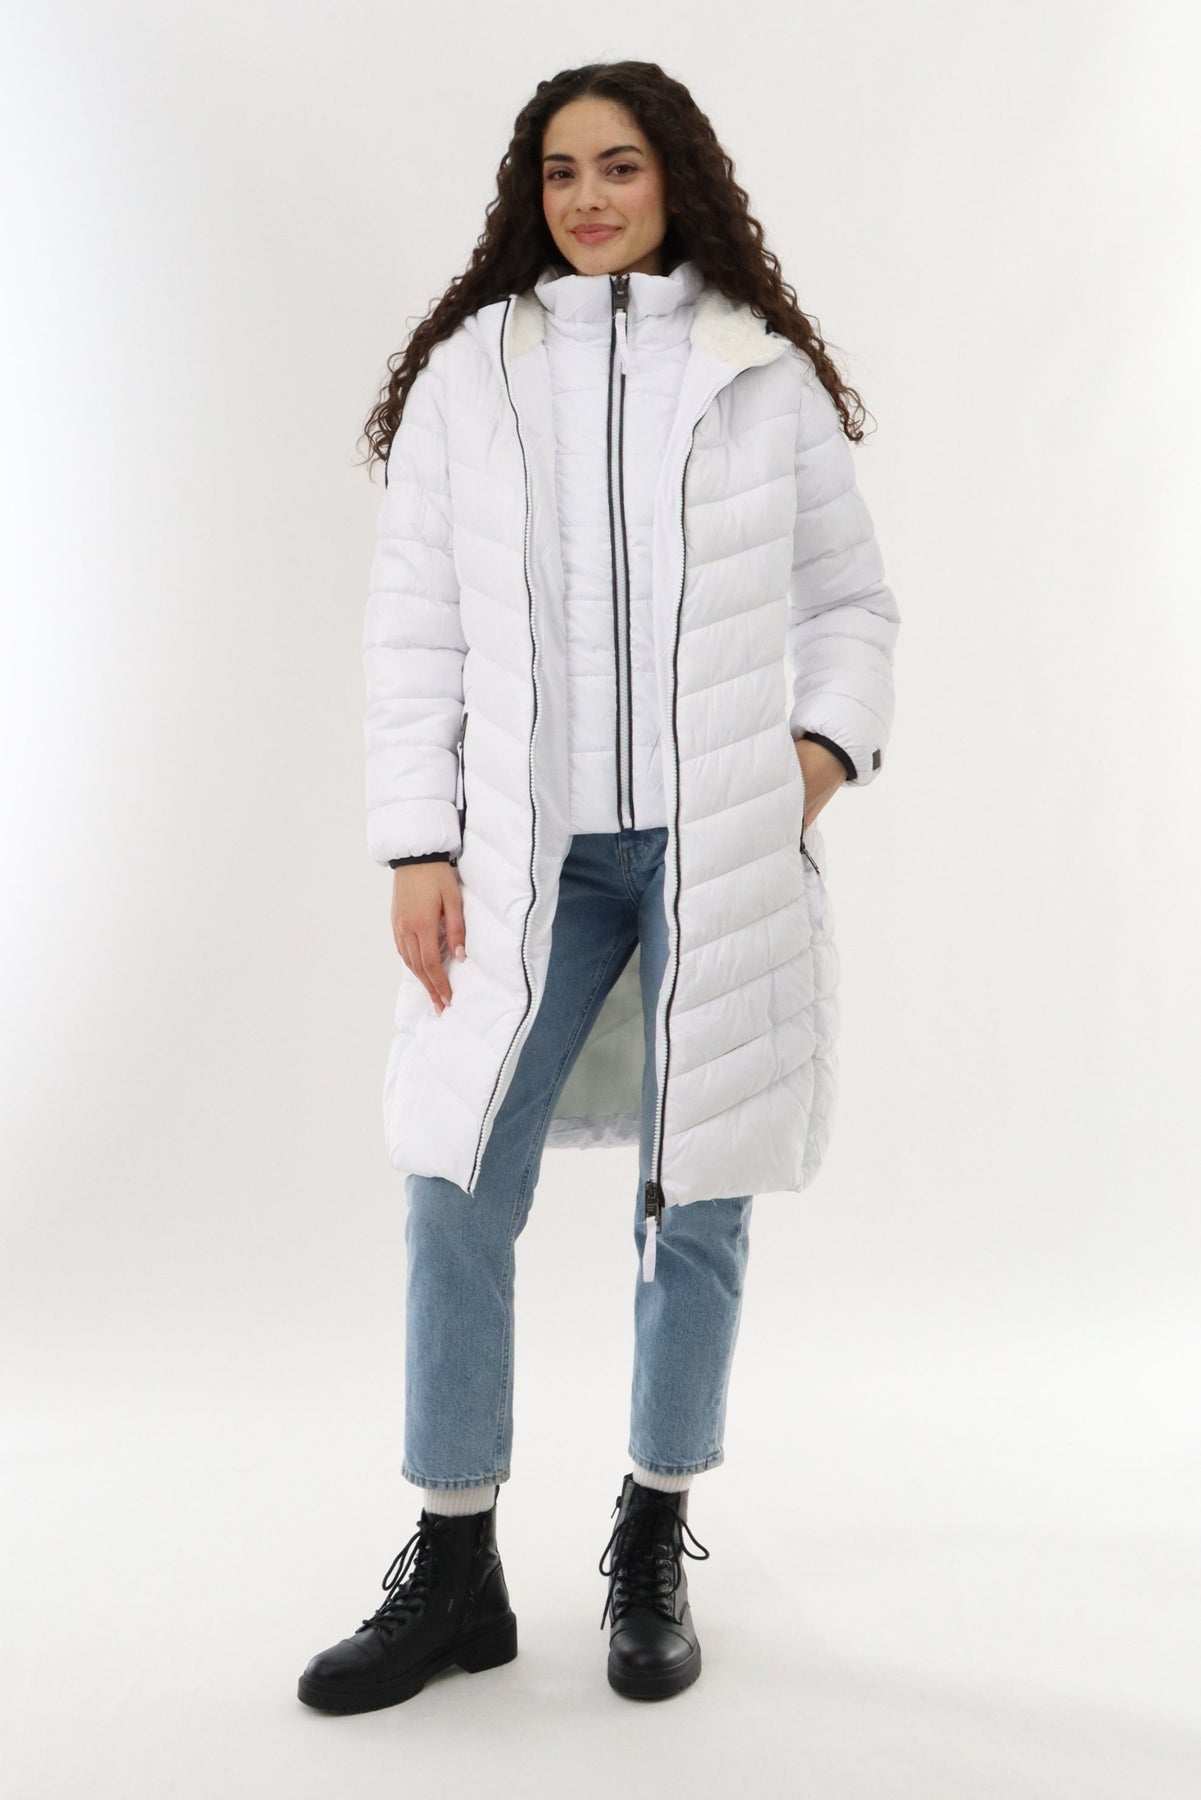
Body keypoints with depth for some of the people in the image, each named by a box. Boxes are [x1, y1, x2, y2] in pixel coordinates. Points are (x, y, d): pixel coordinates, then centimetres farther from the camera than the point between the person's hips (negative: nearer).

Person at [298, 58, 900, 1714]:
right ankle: (453, 1575, 17)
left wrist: (824, 748, -6)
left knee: (697, 1200, 7)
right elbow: (416, 630, 3)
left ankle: (654, 1553, 26)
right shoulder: (464, 372, 5)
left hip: (720, 852, 0)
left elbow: (850, 601, 11)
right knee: (456, 1196, 0)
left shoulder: (766, 375, 4)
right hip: (529, 855, 1)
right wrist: (417, 847, -3)